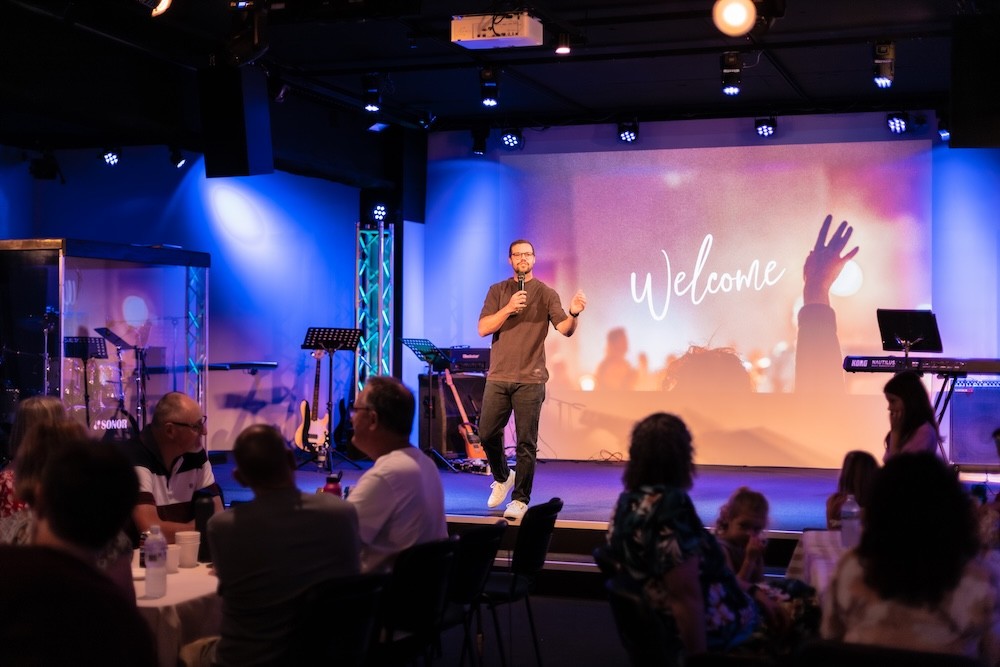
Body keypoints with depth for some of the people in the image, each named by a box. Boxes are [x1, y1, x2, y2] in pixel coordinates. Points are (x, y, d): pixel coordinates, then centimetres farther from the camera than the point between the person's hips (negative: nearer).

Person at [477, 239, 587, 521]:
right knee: (487, 433, 5)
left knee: (526, 442, -4)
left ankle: (520, 500, 3)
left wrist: (574, 313, -29)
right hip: (498, 376, 3)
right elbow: (483, 328, -2)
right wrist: (509, 309, -16)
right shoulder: (497, 291, 10)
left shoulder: (546, 294, 4)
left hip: (530, 379, -2)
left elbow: (565, 329, -7)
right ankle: (503, 477, 31)